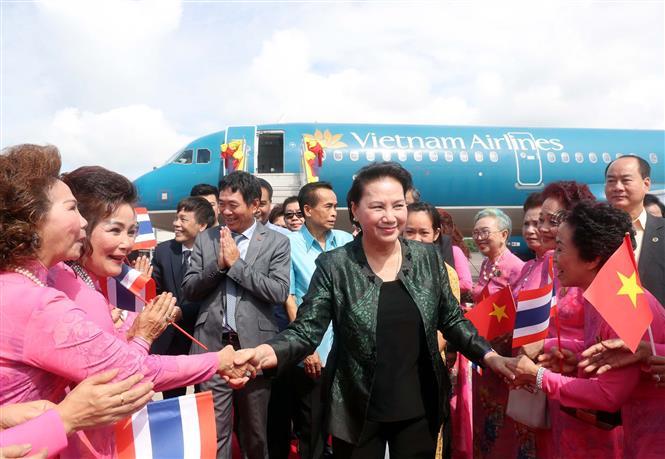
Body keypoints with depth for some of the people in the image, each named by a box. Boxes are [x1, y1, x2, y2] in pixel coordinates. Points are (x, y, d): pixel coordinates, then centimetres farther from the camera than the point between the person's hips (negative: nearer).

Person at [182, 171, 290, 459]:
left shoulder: (276, 242, 0)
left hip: (254, 347, -1)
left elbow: (279, 293, -11)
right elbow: (188, 289, 5)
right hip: (213, 346, 2)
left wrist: (236, 263, -12)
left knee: (256, 432, 14)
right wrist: (217, 264, -11)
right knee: (213, 432, 6)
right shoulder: (205, 239, 8)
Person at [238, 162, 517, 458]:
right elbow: (306, 331, -12)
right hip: (358, 413, -2)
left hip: (420, 409, 2)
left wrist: (488, 355, -6)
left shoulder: (427, 257, -2)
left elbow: (451, 319, 7)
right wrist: (267, 353, -31)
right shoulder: (334, 265, -11)